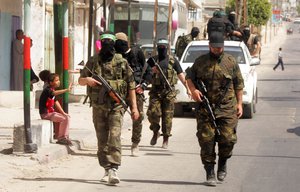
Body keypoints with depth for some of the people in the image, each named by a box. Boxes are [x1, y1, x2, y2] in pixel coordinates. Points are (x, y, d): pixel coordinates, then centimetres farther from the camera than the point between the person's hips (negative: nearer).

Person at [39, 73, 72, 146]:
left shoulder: (52, 90, 13)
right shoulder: (47, 90, -17)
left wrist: (63, 113, 6)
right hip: (45, 114, -9)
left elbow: (56, 102, 14)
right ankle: (61, 138, -9)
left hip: (50, 112, 9)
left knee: (67, 117, 4)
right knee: (64, 119, -19)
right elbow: (54, 93, -39)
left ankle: (65, 137, 5)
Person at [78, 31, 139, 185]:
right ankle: (107, 169, 18)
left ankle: (113, 170, -22)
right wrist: (88, 80, -13)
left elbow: (130, 86, 5)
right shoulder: (93, 62, 6)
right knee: (102, 140, 8)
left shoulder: (122, 62, 1)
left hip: (116, 107, -3)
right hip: (98, 107, 3)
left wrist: (134, 107, 1)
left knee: (114, 137, -16)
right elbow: (80, 80, 11)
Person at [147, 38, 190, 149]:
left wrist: (188, 88, -6)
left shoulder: (173, 61, 6)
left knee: (167, 116, -1)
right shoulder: (152, 60, 9)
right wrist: (152, 71, -14)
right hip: (155, 91, 1)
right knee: (153, 113, -10)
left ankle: (166, 139, 7)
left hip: (169, 92, -1)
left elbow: (181, 75, 3)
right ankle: (155, 132, 15)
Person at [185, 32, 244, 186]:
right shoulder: (200, 62, 5)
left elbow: (239, 84, 10)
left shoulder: (231, 62, 6)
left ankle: (222, 165, 22)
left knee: (228, 139, -6)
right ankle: (210, 173, 5)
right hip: (205, 109, 0)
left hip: (227, 108, 0)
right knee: (206, 140, -3)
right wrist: (193, 89, -3)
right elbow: (189, 76, 16)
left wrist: (239, 103, 6)